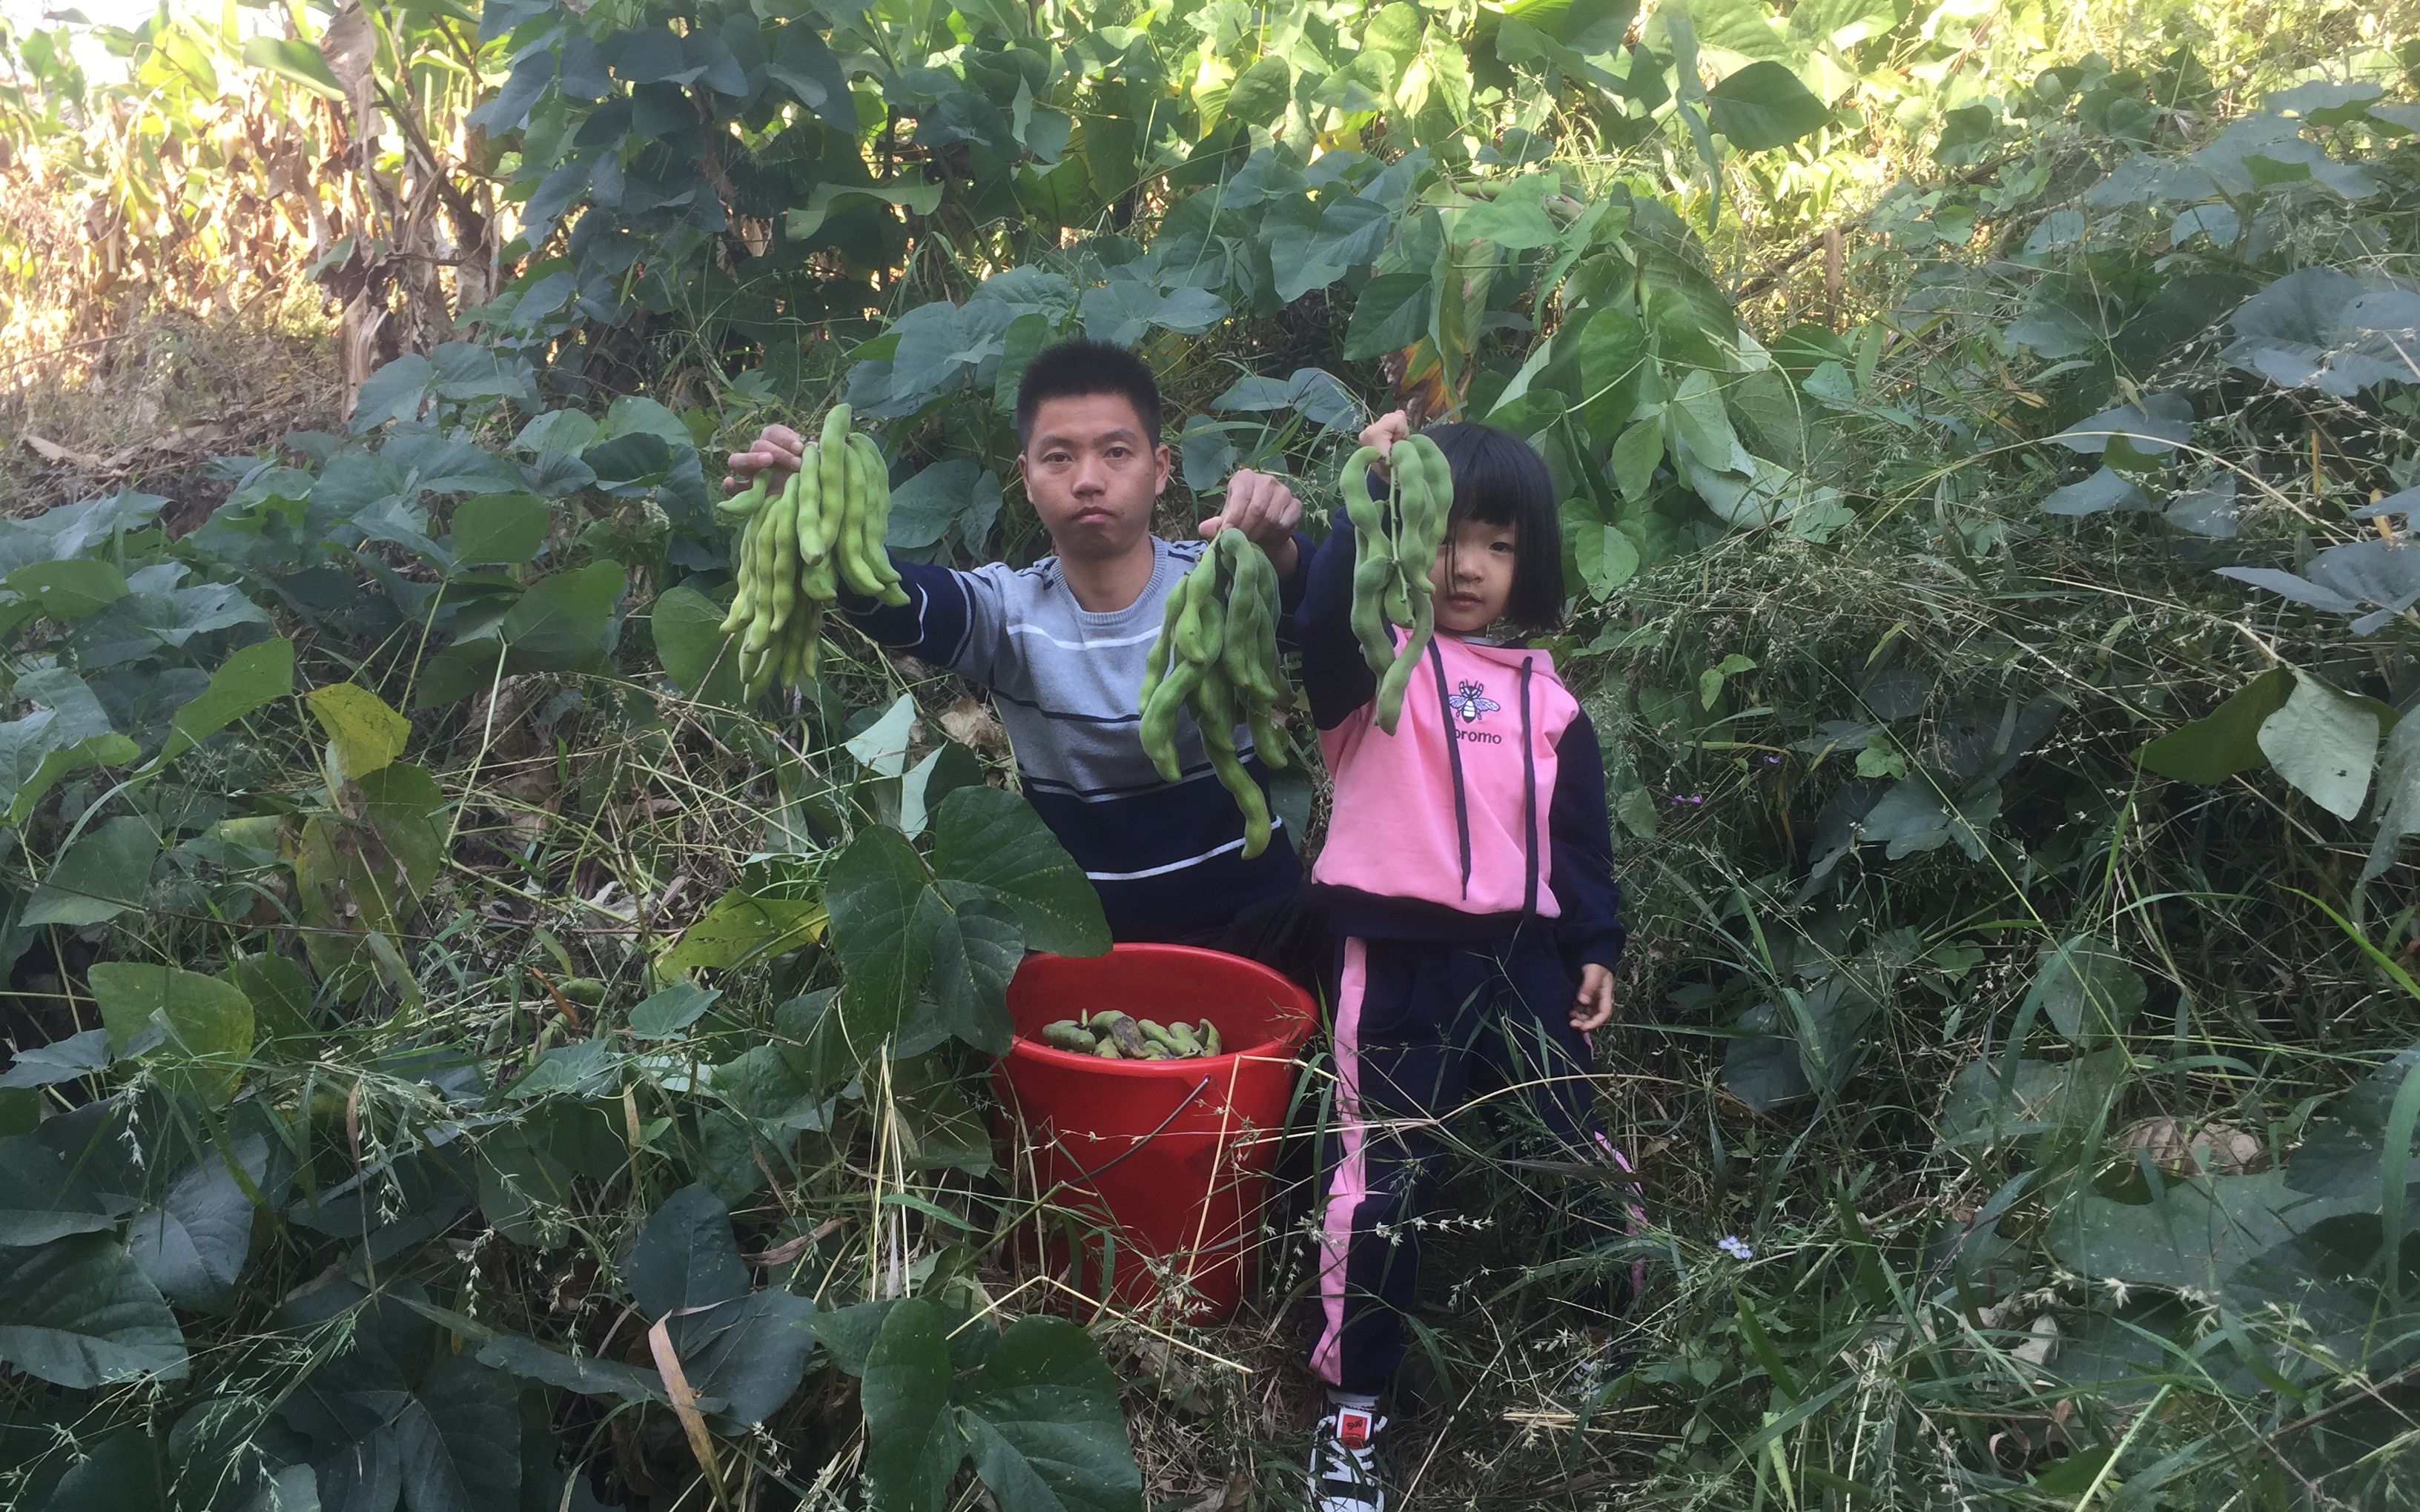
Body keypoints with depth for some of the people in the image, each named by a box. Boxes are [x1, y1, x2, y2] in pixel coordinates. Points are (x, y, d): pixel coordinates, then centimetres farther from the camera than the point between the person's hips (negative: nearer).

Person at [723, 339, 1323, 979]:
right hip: (1090, 940, 1)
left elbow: (1301, 594, -28)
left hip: (1256, 924, 0)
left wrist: (1276, 551, -53)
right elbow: (898, 601, -26)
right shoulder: (1008, 612, -6)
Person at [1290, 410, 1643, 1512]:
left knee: (1582, 1153, 17)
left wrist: (1596, 948, 9)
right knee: (1383, 1182, 0)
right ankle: (1351, 1411, 15)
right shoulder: (1378, 662, -3)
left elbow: (1581, 834, 14)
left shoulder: (1546, 696, 10)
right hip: (1400, 965, -4)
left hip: (1524, 960, 4)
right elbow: (1325, 615, -27)